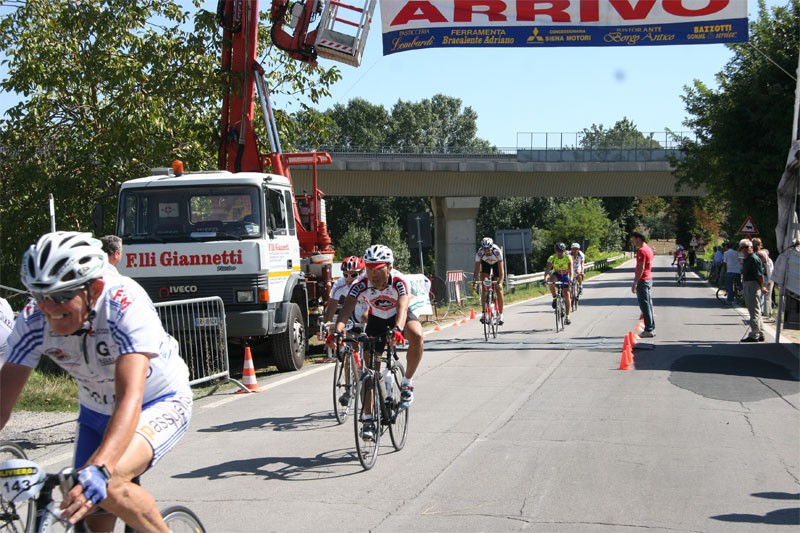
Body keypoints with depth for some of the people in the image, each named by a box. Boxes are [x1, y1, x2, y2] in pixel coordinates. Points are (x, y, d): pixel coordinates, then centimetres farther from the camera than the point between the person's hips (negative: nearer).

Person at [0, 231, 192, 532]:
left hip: (160, 403, -5)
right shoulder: (33, 319, -20)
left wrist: (99, 468, -58)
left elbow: (130, 398, -43)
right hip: (97, 412, 5)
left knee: (108, 485, -30)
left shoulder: (126, 303, -34)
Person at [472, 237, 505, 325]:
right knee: (483, 287, -15)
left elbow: (501, 270, -40)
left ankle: (501, 314, -2)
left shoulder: (497, 252, -39)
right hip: (485, 264, 2)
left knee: (498, 289, -9)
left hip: (497, 263, -1)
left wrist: (500, 282, -52)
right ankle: (484, 313, -13)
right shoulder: (479, 252, -33)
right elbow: (476, 269, -30)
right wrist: (475, 281, -41)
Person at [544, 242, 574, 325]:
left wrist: (571, 280, -51)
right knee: (551, 281, -36)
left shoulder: (568, 257, -25)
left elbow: (571, 269, -34)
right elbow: (547, 269, -30)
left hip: (566, 276, -1)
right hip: (556, 274, 1)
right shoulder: (552, 258, -22)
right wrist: (545, 279, -48)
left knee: (567, 295, -12)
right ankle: (555, 299, -14)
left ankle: (567, 317, -6)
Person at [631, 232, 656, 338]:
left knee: (644, 306, -6)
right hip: (649, 279, 10)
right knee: (648, 304, 14)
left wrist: (635, 283, -22)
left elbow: (641, 268, -22)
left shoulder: (642, 251, -17)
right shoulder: (649, 249, 15)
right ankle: (651, 328, 17)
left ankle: (648, 330, -5)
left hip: (642, 281, -10)